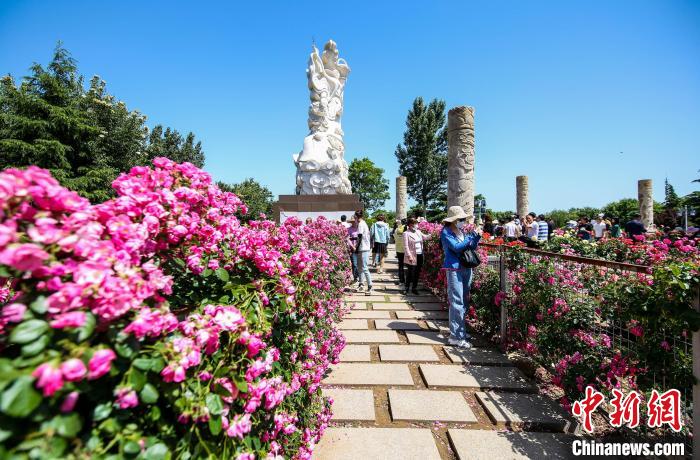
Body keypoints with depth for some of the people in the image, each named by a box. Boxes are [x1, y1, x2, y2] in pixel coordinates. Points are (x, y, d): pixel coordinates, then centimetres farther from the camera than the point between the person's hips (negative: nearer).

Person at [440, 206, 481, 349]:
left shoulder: (463, 231, 12)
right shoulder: (446, 232, -8)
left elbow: (471, 247, 16)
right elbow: (456, 247, -19)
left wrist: (477, 237, 0)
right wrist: (471, 236, -14)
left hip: (466, 268, 8)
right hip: (454, 269, -7)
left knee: (465, 302, 14)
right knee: (457, 303, -8)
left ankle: (461, 330, 28)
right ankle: (455, 336, -1)